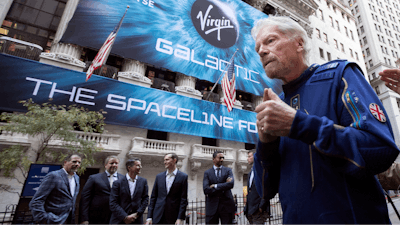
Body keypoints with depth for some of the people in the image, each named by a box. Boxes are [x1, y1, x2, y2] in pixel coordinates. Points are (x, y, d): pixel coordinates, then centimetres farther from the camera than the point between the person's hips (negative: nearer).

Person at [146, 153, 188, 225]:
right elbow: (153, 197, 7)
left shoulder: (183, 177, -4)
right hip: (158, 218, 3)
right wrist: (149, 217, 2)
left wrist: (180, 218, -10)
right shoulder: (159, 176, 6)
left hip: (173, 218, -3)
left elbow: (184, 199, -6)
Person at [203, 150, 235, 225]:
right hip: (212, 206, 0)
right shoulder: (207, 172, 3)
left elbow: (231, 184, -13)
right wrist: (223, 188, -12)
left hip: (226, 205, 1)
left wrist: (215, 186, -11)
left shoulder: (228, 170, 6)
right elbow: (206, 190, -10)